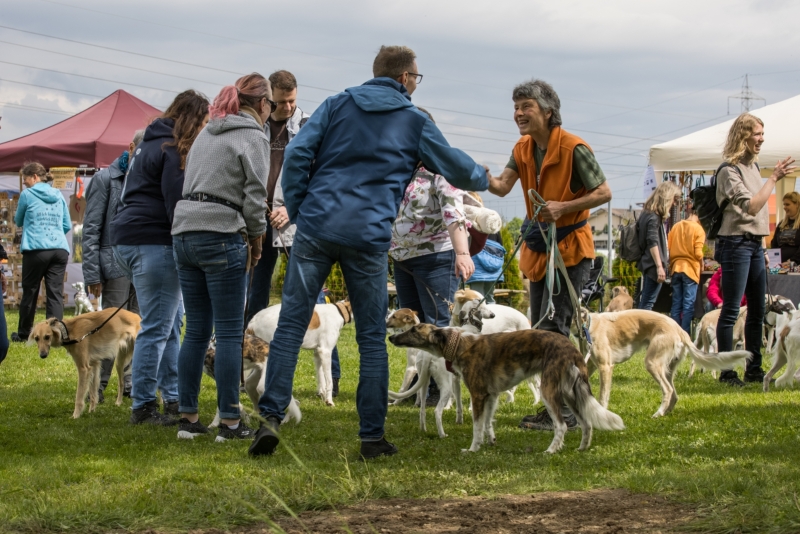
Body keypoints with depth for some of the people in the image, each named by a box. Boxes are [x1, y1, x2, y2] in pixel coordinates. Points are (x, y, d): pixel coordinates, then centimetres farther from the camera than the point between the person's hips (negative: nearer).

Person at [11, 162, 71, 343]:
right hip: (60, 248, 3)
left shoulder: (27, 195, 0)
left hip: (36, 249, -3)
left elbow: (18, 221, 14)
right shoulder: (58, 196, 12)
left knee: (30, 292, 8)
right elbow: (67, 226, 17)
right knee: (56, 293, 0)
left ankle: (23, 333, 19)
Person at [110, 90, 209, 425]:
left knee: (172, 321, 15)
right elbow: (175, 203, -17)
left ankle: (172, 398, 18)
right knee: (156, 328, -7)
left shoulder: (154, 144, 20)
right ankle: (143, 407, -4)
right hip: (152, 242, -11)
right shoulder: (172, 151, -11)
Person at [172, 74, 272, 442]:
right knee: (230, 333, -3)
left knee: (196, 331, 11)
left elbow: (190, 185, 17)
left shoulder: (207, 133, 19)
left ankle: (188, 418, 11)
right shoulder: (253, 138, -3)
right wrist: (256, 239, 5)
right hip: (221, 237, -7)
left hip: (184, 233, 7)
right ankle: (229, 422, -2)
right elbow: (254, 195, -8)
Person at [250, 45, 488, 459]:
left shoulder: (337, 105, 12)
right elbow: (456, 168, 21)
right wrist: (482, 179, 42)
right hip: (368, 237, -1)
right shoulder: (415, 123, 10)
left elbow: (297, 153, 1)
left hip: (316, 228, 1)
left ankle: (271, 417, -5)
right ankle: (372, 436, 10)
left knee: (291, 324, 5)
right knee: (371, 337, 8)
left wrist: (296, 209, 8)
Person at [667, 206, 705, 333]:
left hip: (675, 269, 5)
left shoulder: (676, 227, 8)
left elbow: (668, 248, 8)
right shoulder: (698, 229, -6)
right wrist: (701, 265, 5)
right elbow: (698, 253, -13)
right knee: (688, 305, -3)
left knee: (676, 304, 8)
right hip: (690, 268, -5)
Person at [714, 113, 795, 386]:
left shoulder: (753, 166, 14)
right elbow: (750, 206, -22)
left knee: (757, 310, 11)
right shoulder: (729, 170, -12)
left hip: (755, 244, 9)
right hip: (736, 243, -9)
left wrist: (763, 247, 18)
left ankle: (754, 369, 17)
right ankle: (726, 372, -3)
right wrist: (774, 178, -21)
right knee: (731, 310, -6)